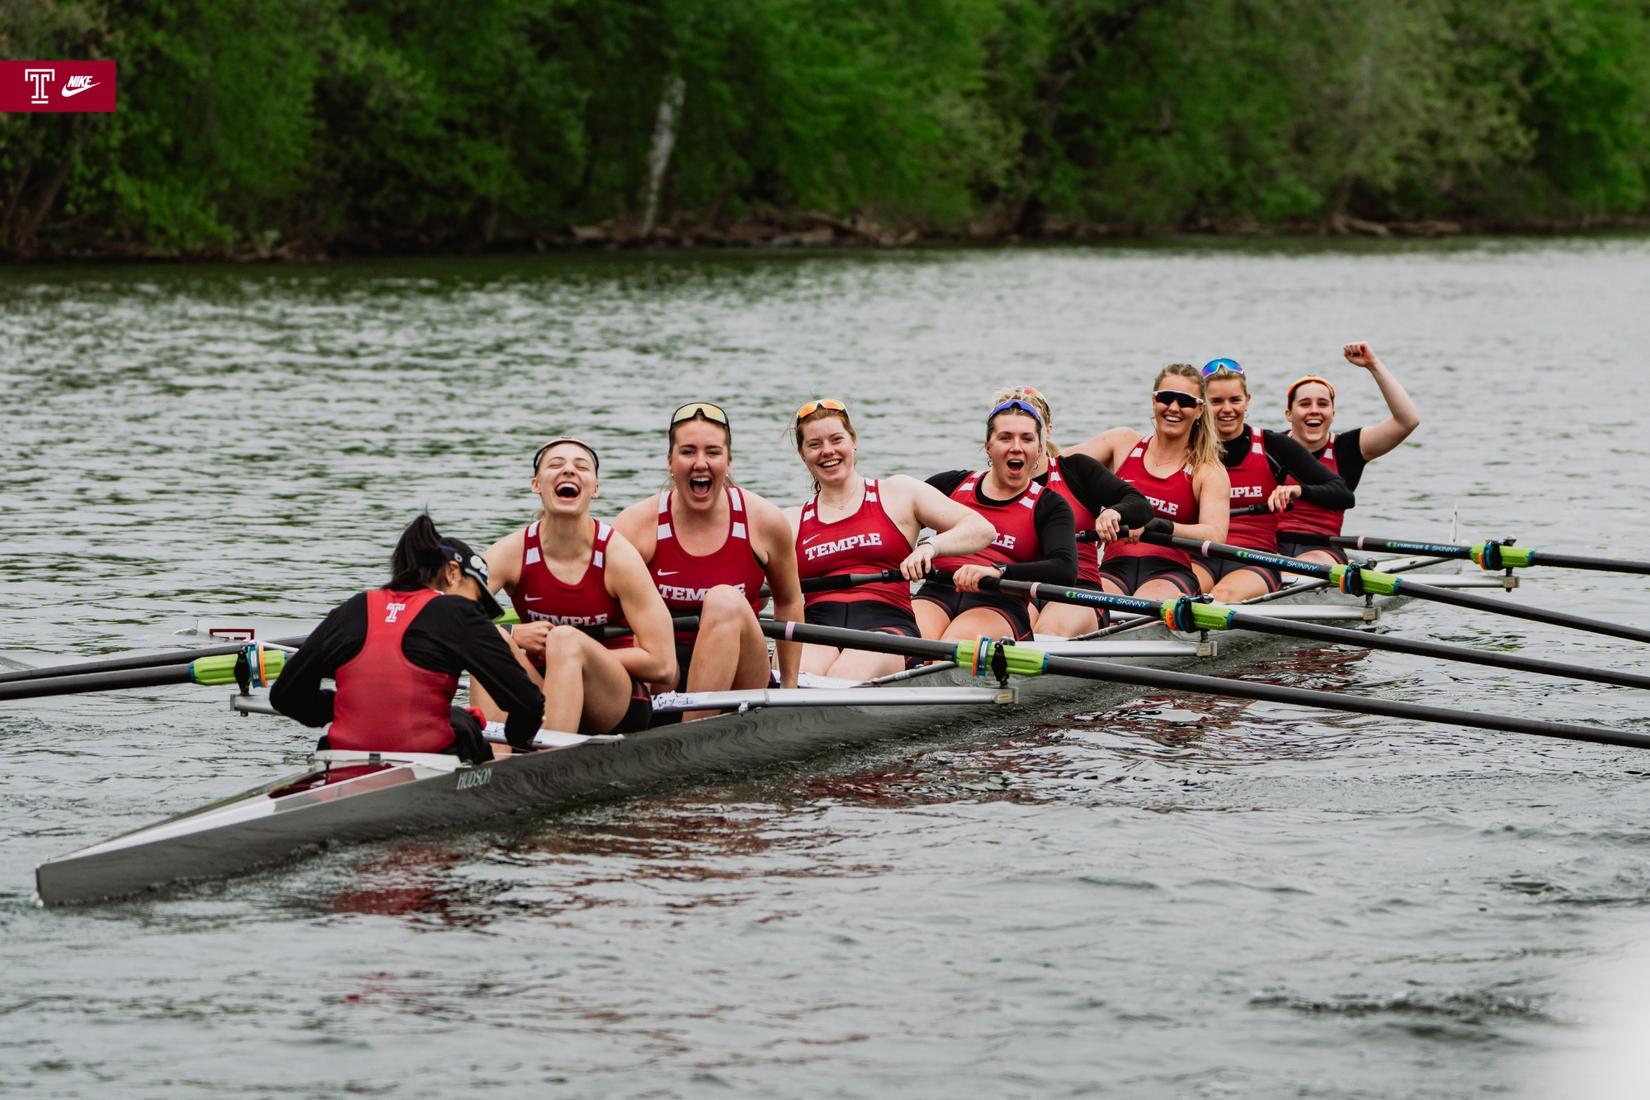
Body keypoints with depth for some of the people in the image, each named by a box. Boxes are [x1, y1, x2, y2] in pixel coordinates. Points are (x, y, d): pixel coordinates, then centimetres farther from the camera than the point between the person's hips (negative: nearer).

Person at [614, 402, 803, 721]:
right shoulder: (636, 525, -3)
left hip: (741, 680, 0)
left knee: (725, 600, -29)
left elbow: (789, 602, 15)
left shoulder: (764, 522, 0)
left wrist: (790, 687, 16)